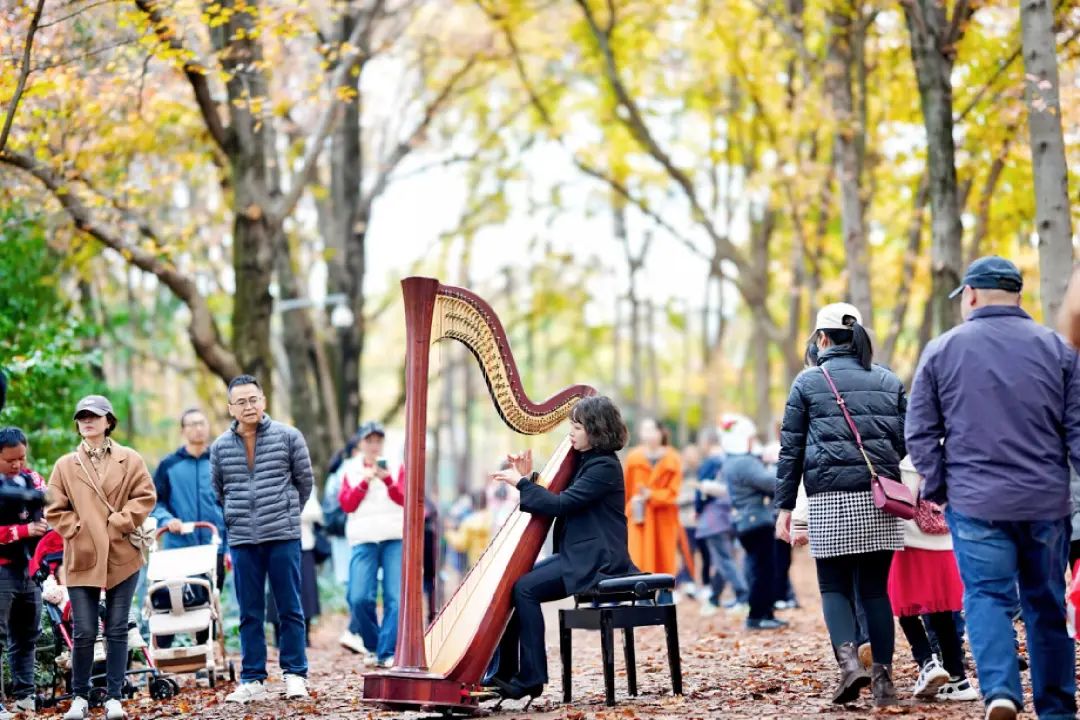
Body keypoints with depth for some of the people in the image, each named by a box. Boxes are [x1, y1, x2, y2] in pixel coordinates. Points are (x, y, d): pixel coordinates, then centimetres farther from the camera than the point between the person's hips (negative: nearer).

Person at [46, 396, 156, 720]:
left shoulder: (130, 460, 5)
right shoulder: (65, 465, 7)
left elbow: (145, 496, 0)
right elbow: (54, 510, 7)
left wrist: (118, 524, -9)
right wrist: (77, 530, -5)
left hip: (122, 557, 0)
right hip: (82, 559, 0)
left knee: (117, 630, 4)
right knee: (84, 632, -1)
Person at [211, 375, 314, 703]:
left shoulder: (288, 437, 0)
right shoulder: (221, 447, 6)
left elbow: (304, 482, 9)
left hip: (283, 536, -2)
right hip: (242, 540, 2)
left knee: (289, 609, 2)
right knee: (249, 614, 6)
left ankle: (295, 675, 10)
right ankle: (252, 680, 11)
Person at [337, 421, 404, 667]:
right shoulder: (351, 469, 13)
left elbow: (405, 499, -1)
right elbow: (346, 505, 4)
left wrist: (387, 479, -17)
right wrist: (364, 481, -9)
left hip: (394, 538, 0)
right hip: (364, 540, 0)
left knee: (395, 597, -10)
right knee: (359, 598, -11)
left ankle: (386, 652, -7)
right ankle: (372, 645, 11)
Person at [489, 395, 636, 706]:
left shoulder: (604, 467, -15)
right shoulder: (583, 460, 15)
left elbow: (560, 504, -22)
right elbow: (552, 501, 17)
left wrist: (521, 483, -14)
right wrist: (528, 478, 2)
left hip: (594, 560, -10)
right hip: (574, 554, 10)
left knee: (525, 588, -22)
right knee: (509, 584, -1)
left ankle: (531, 678, -16)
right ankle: (504, 672, -1)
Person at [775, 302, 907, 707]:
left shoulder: (808, 382, 3)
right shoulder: (888, 382, 11)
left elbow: (791, 449, 2)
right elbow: (905, 441, 10)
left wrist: (785, 507, 4)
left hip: (830, 499, -2)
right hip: (880, 497, 2)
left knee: (834, 586, 6)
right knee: (875, 587, 8)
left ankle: (848, 659, -16)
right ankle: (883, 677, 3)